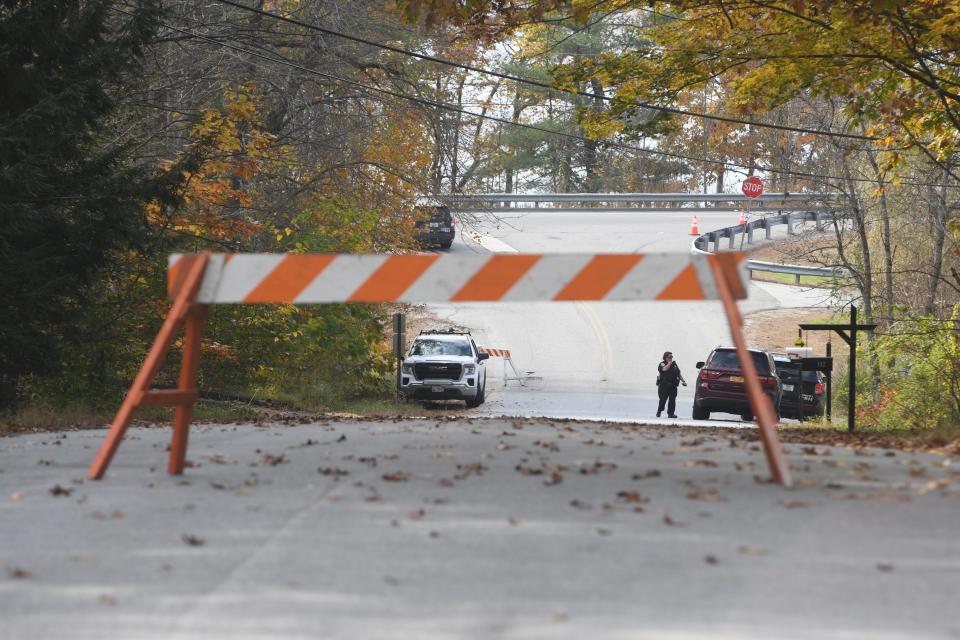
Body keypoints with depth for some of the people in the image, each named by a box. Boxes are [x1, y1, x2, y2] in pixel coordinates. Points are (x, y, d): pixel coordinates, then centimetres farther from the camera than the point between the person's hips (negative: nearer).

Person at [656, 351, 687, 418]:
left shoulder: (674, 364, 15)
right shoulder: (662, 364, -2)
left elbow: (679, 373, 21)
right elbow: (664, 369, -25)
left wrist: (683, 381, 15)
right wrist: (669, 363, -13)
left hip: (673, 386, 4)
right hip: (664, 386, -4)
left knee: (672, 400, -2)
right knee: (662, 399, -3)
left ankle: (671, 413, 1)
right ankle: (659, 412, 14)